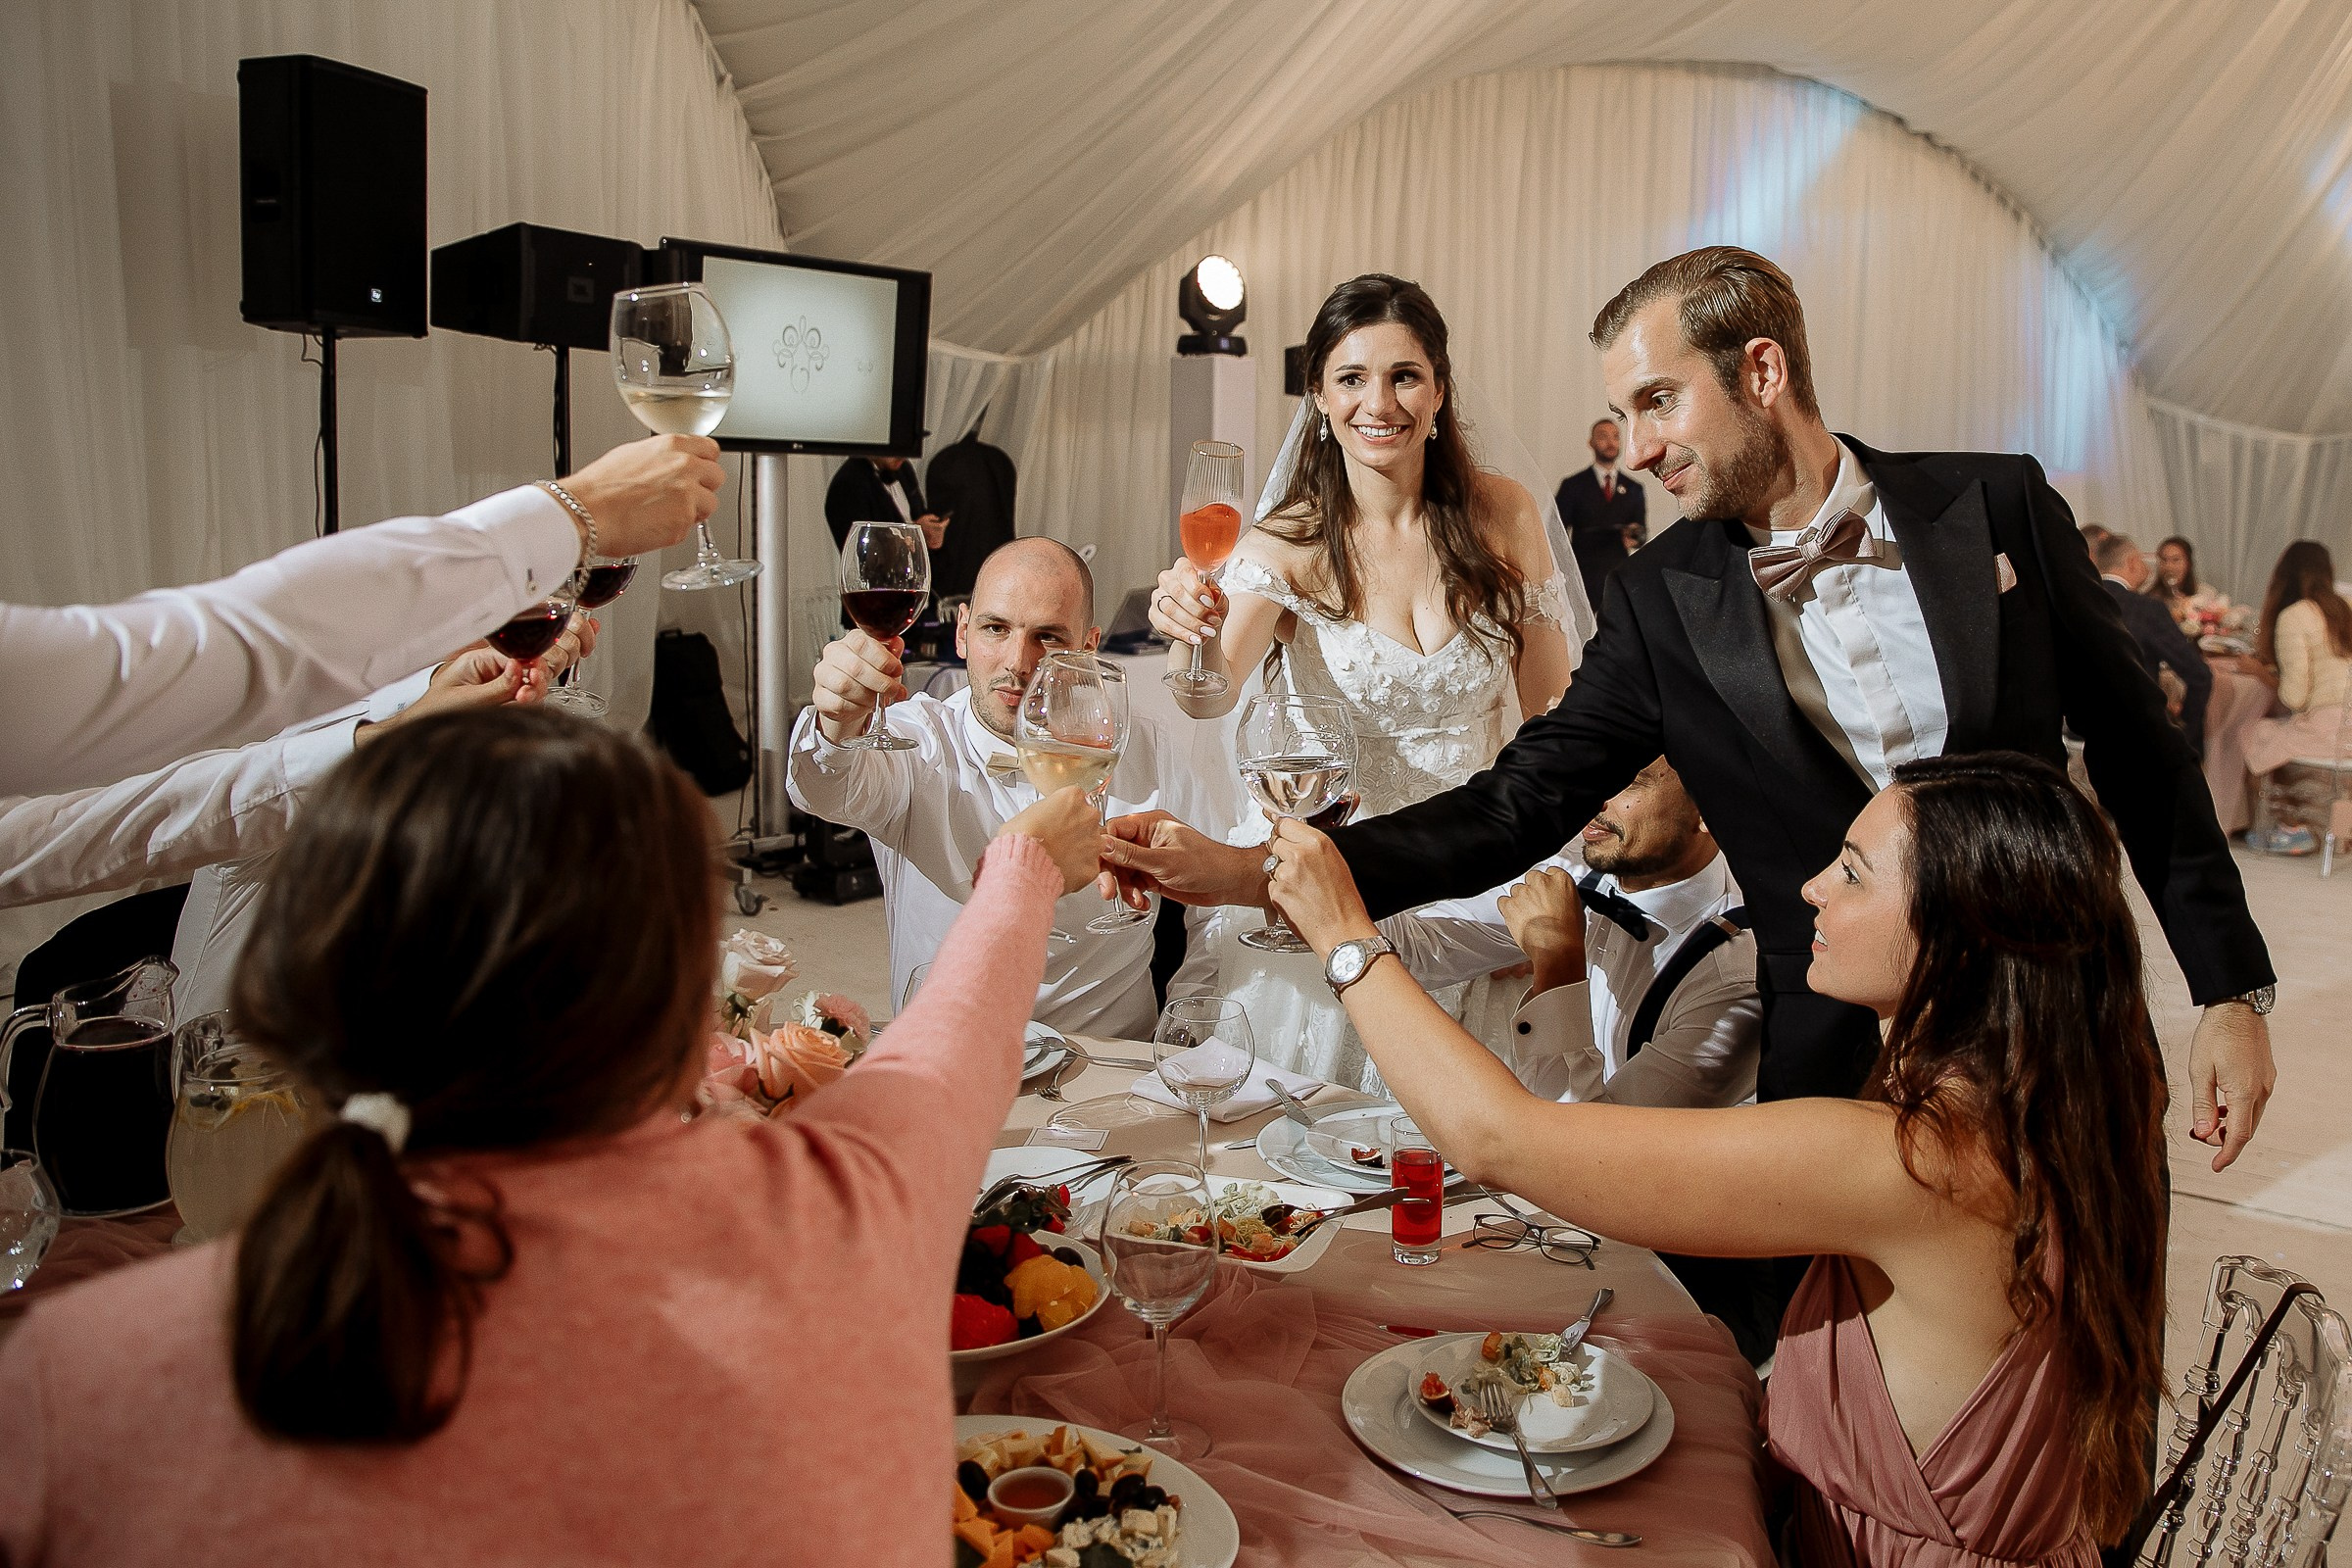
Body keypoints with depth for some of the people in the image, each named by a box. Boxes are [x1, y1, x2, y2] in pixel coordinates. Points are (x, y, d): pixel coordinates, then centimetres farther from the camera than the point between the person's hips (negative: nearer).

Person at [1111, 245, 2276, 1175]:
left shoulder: (1996, 504, -5)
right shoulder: (1662, 602, -6)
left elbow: (2135, 745, 3)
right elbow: (1516, 806, -8)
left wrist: (2230, 989, 1)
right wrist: (1245, 870, -19)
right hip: (1840, 1082, -1)